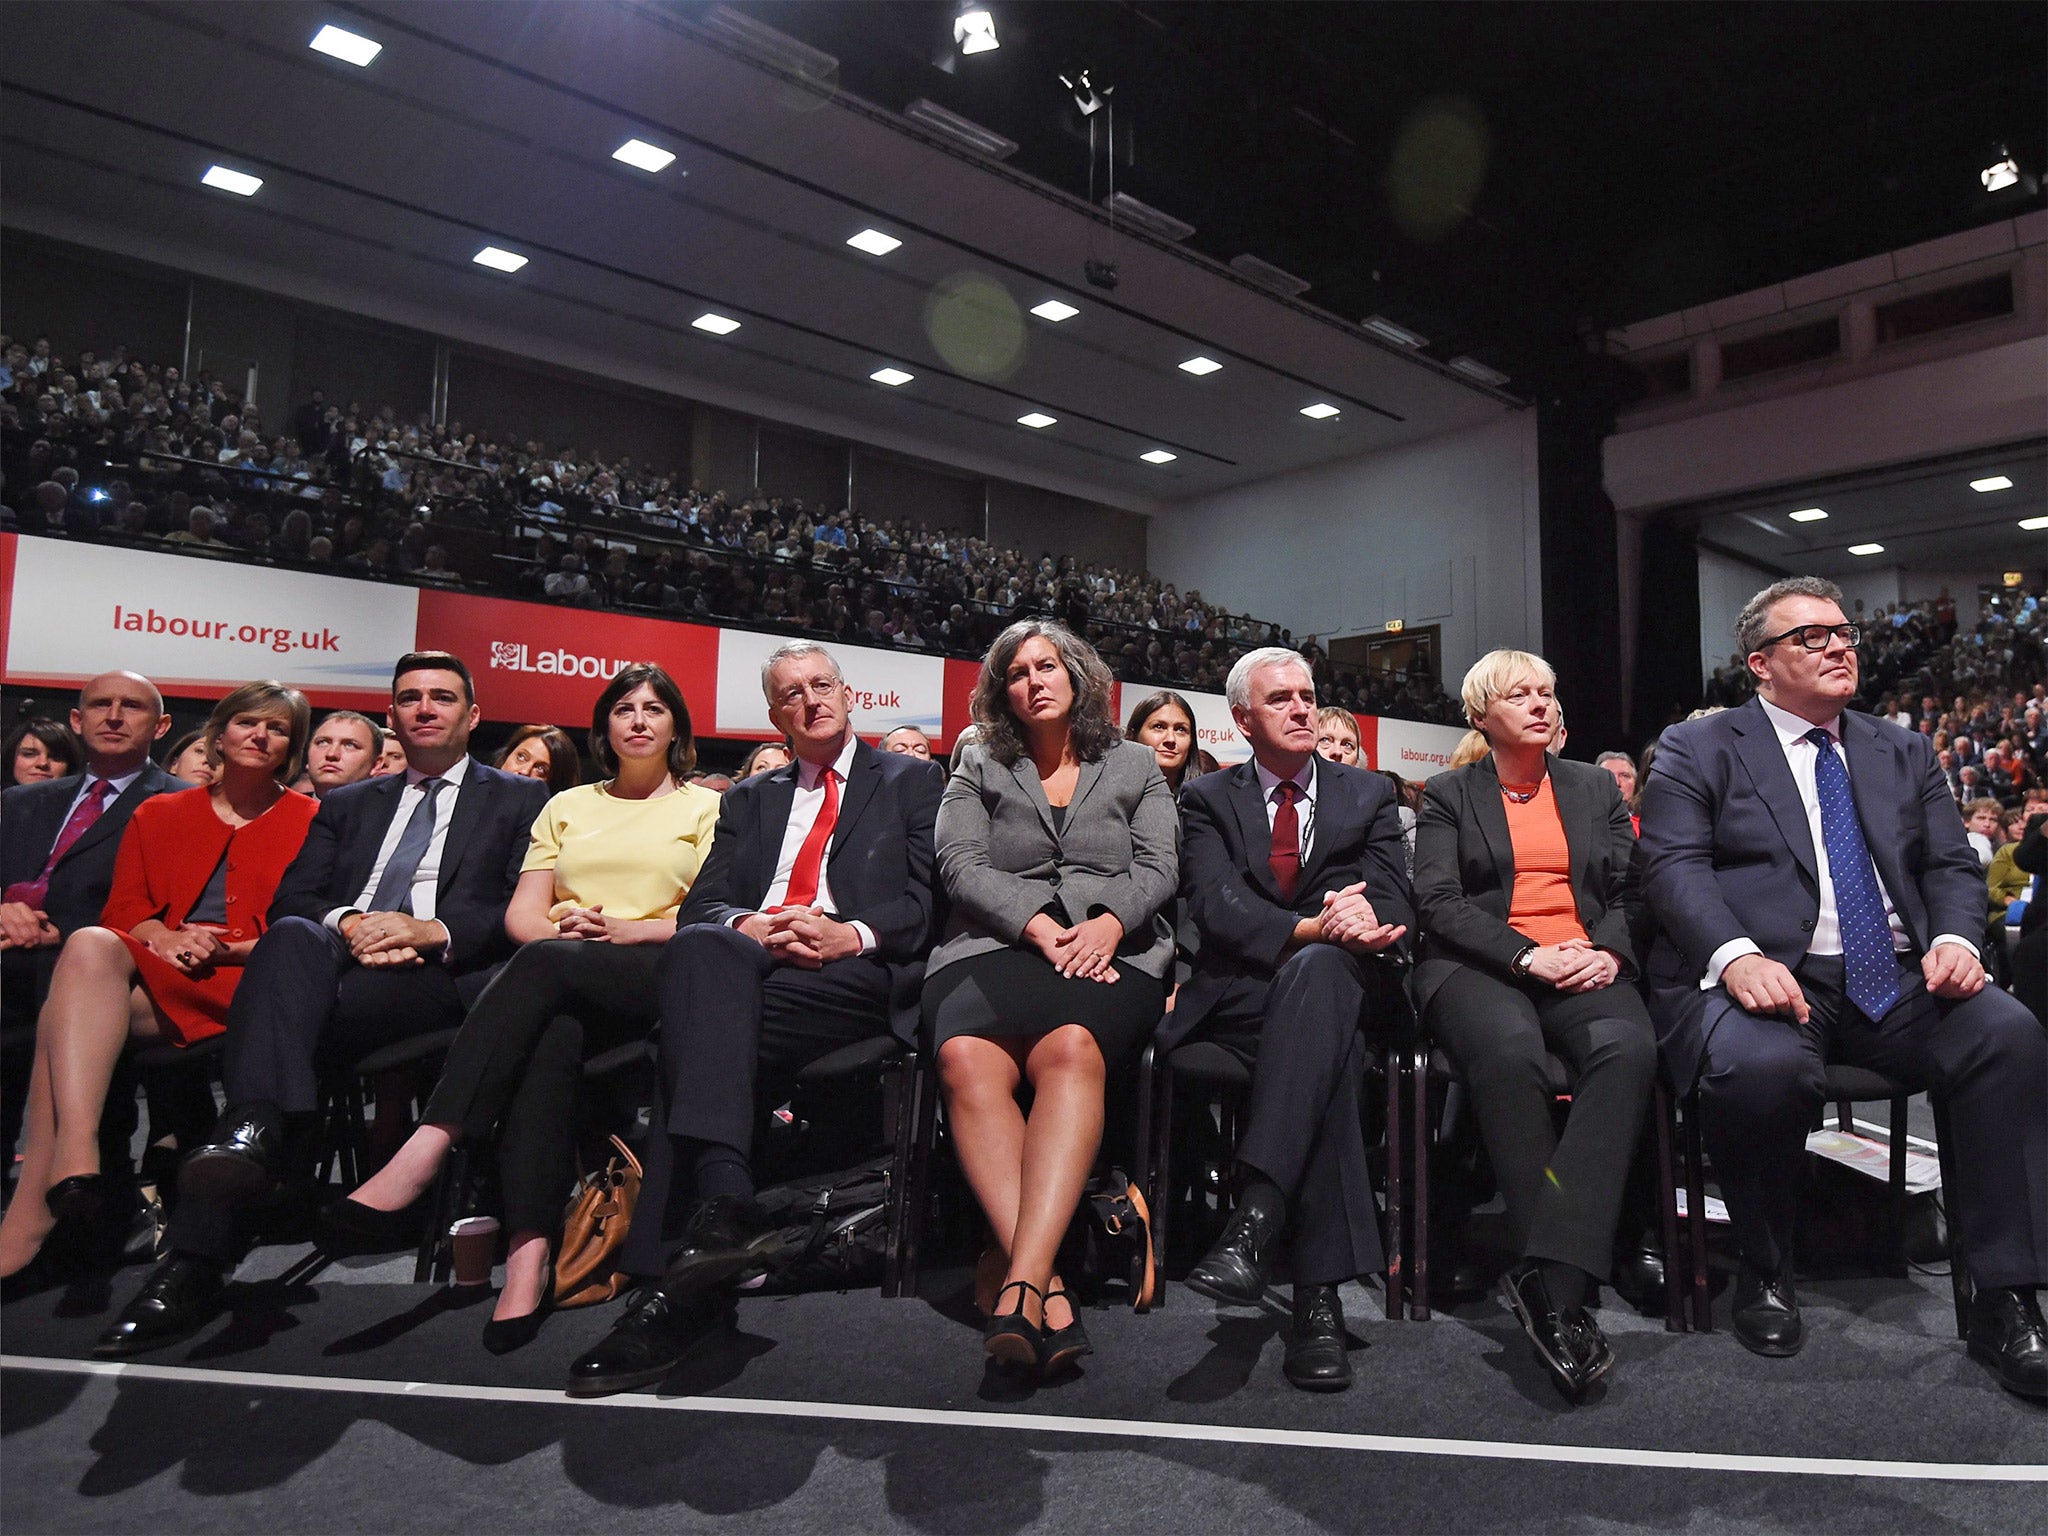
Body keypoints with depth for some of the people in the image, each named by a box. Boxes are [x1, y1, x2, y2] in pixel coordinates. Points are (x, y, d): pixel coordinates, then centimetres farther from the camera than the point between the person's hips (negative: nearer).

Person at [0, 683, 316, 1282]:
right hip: (151, 971, 3)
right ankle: (75, 1158, -44)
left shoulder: (309, 820, 13)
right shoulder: (158, 814, 25)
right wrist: (163, 938, -7)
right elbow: (123, 909, 15)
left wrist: (227, 949, -11)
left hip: (240, 986, -3)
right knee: (90, 945, -32)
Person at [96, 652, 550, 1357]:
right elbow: (290, 901, 17)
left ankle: (199, 1255, -37)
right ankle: (256, 1134, -49)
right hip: (339, 959, 3)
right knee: (293, 940, -33)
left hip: (442, 976, -3)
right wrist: (346, 924, -7)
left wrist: (430, 930, -12)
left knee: (291, 1009, -31)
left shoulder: (518, 801, 18)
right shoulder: (346, 805, 31)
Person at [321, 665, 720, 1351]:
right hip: (560, 984, 3)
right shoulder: (566, 806, 27)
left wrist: (622, 929, -10)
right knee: (551, 1034, -36)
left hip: (657, 977, -2)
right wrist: (562, 928, -7)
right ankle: (529, 1256, -46)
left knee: (544, 962, -35)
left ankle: (417, 1163, -45)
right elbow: (521, 915, 17)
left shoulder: (707, 806, 16)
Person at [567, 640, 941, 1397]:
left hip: (856, 973, -3)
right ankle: (720, 1204, -44)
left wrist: (852, 934, -12)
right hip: (742, 964, 3)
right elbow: (702, 904, 16)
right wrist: (749, 928, -7)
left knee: (699, 1024, -30)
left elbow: (930, 899, 5)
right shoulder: (749, 799, 29)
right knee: (699, 948, -33)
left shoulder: (909, 782, 18)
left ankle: (675, 1283, -34)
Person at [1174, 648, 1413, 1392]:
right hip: (1241, 993, -1)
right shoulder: (1207, 799, 12)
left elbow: (1392, 909, 5)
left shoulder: (1369, 794, 17)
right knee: (1330, 1059, -36)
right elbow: (1216, 906, -6)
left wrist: (1362, 923, -22)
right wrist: (1308, 927, -25)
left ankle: (1254, 1219, -49)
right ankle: (1318, 1289, -38)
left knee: (1318, 966, -38)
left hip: (1340, 981, 1)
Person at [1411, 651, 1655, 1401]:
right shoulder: (1447, 796, 14)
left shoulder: (1596, 787, 23)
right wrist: (1528, 956, -13)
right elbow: (1438, 901, 1)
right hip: (1480, 970, -2)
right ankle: (1562, 1293, -31)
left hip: (1585, 967, 3)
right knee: (1509, 1051, -38)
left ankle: (1548, 1275, -39)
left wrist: (1609, 953, -7)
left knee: (1628, 1045, -34)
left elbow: (1629, 890, 15)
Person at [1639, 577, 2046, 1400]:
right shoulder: (1697, 747, 7)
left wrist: (1954, 938, -7)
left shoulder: (1904, 752, 23)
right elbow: (1674, 866, -6)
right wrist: (1737, 955, -23)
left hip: (1895, 981, 5)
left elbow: (1952, 864, 16)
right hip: (1763, 977, -4)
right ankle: (1764, 1271, -7)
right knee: (1764, 1067, -36)